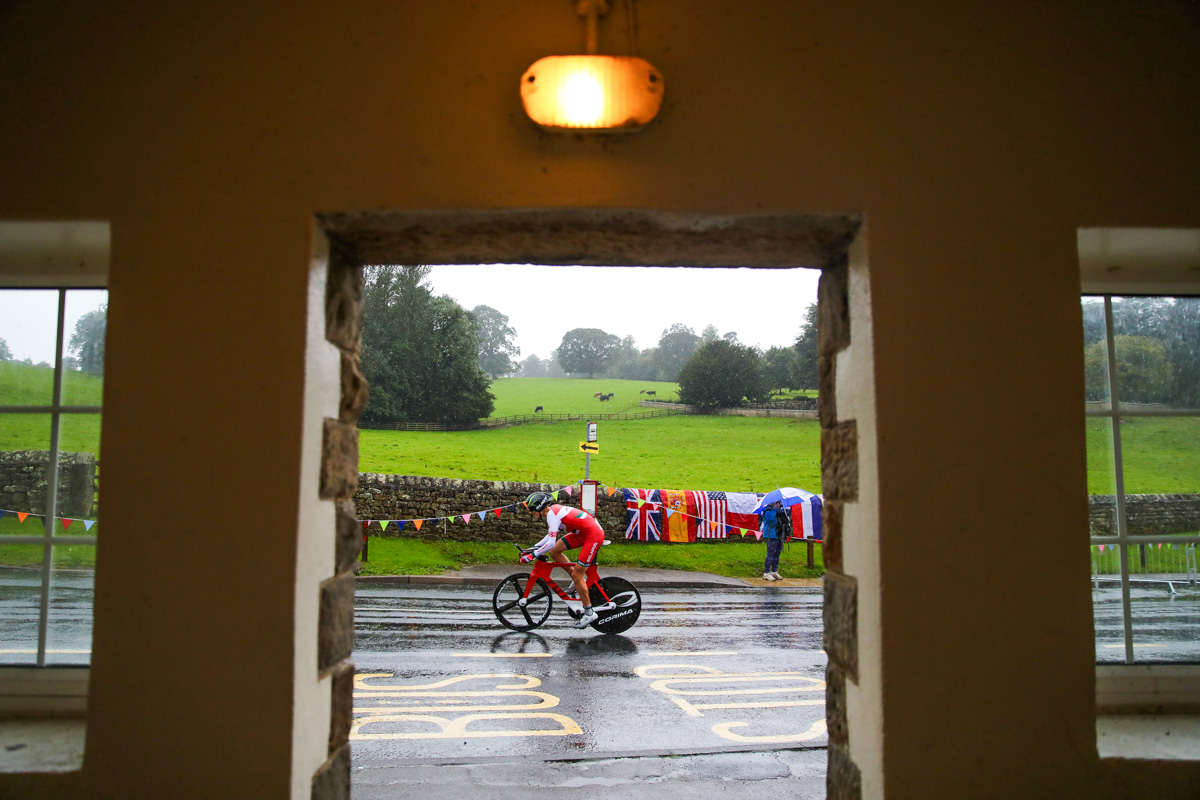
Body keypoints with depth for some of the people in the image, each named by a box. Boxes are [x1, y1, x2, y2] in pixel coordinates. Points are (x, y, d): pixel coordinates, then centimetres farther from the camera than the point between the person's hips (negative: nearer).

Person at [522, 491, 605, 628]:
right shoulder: (553, 510, 9)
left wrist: (533, 555, -18)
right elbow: (551, 535, 23)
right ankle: (580, 580, 16)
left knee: (577, 576, -6)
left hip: (594, 535, -9)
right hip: (583, 533, 9)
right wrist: (535, 547, 16)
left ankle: (589, 613, 6)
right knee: (554, 551, 5)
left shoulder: (552, 514, -19)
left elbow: (550, 543, -26)